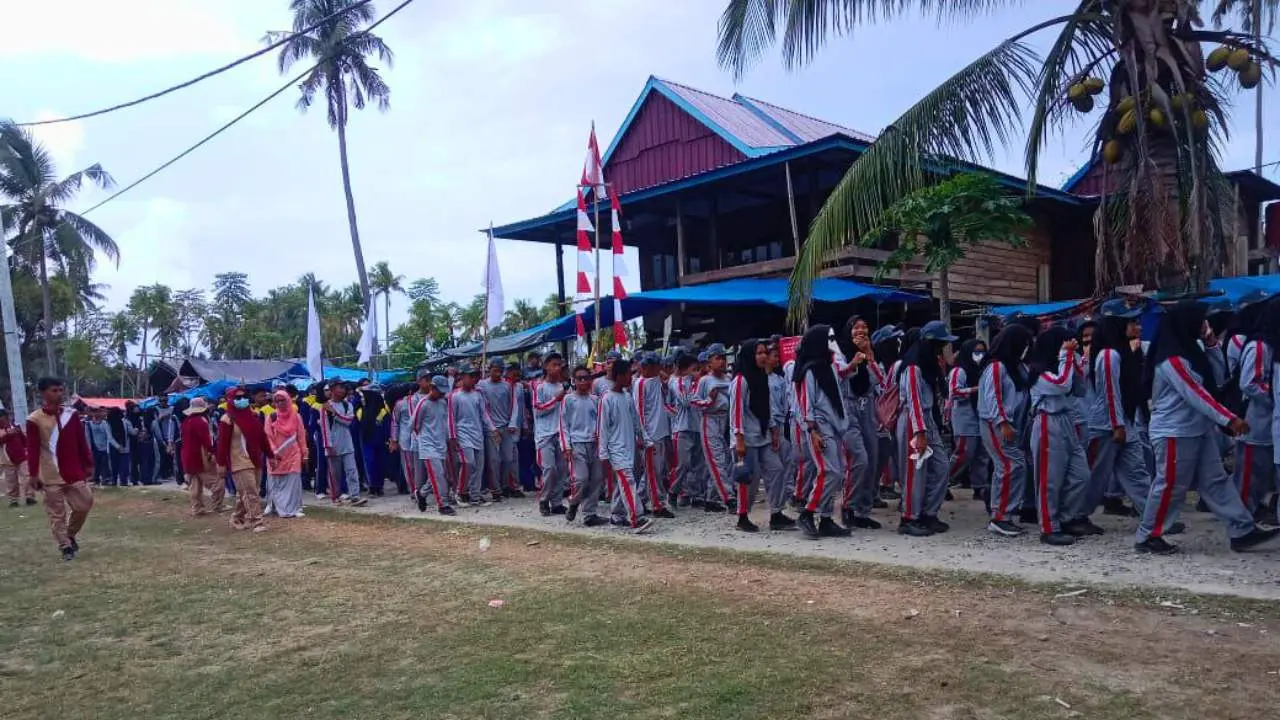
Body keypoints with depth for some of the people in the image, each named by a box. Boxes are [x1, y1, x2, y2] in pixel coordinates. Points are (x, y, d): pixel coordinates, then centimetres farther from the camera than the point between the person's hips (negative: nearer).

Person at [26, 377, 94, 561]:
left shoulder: (71, 414, 4)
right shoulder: (34, 420, -7)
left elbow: (81, 442, 8)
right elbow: (32, 450, -7)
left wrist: (88, 464, 8)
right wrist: (33, 474, -9)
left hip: (74, 472, 3)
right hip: (51, 476, -3)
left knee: (84, 505, 3)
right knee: (57, 514, 1)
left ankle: (71, 535, 27)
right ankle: (65, 546, 11)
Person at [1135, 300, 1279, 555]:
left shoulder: (1189, 351, 12)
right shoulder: (1172, 359, -19)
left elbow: (1200, 391, 16)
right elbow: (1195, 394, -24)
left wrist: (1220, 421, 13)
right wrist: (1230, 419, -25)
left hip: (1199, 429, 10)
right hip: (1175, 433, -10)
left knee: (1215, 481, 10)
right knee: (1170, 485, -2)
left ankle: (1243, 532, 14)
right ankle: (1146, 536, 8)